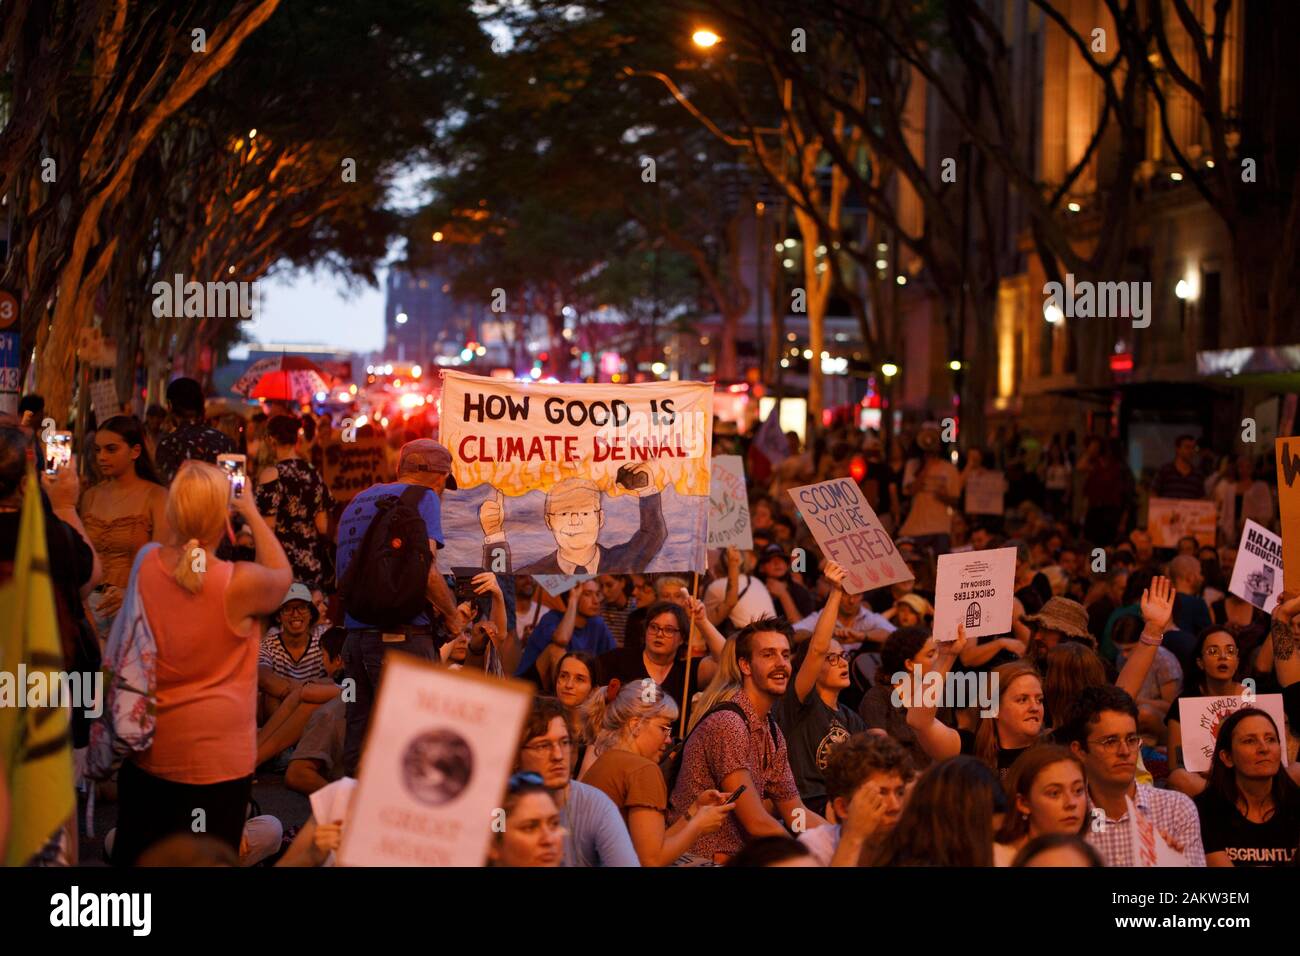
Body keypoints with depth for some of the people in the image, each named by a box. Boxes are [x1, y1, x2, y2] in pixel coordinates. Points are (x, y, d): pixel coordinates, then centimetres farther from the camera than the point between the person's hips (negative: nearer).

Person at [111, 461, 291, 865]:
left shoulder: (145, 564, -8)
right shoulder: (240, 583, -21)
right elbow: (282, 577, 2)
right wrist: (252, 514, 9)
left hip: (146, 748, 5)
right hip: (217, 754, -5)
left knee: (135, 853, 17)